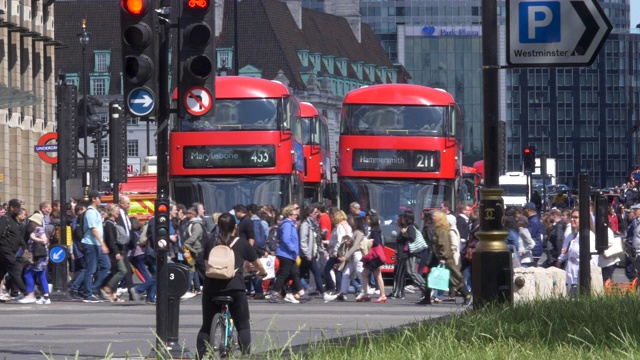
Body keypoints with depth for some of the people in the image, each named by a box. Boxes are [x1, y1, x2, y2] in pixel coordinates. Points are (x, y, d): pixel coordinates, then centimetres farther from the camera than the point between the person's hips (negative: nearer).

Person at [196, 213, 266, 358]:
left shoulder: (210, 243, 12)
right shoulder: (242, 244, 7)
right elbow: (258, 265, 21)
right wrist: (262, 272, 43)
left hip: (211, 287, 2)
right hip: (235, 287, -2)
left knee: (206, 326, 14)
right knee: (243, 326, 6)